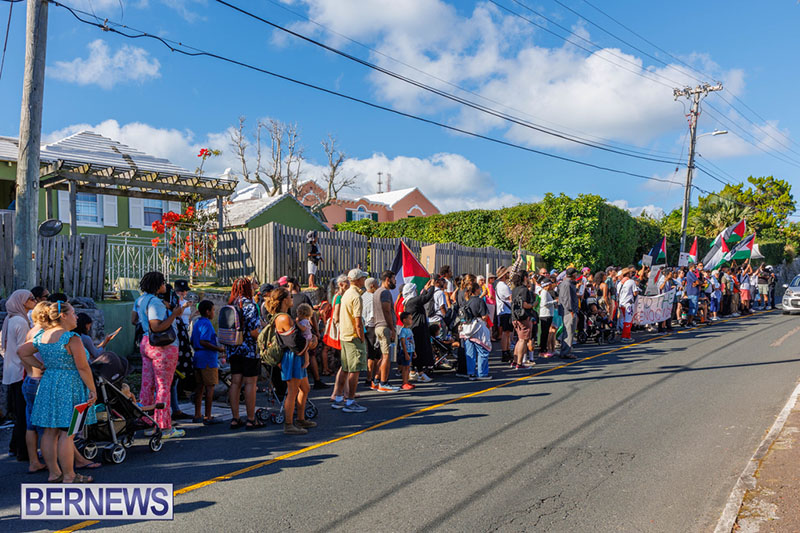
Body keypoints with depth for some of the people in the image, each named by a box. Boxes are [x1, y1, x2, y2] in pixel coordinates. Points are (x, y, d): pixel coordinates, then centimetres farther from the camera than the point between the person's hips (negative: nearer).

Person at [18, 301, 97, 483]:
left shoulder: (41, 336, 7)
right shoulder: (71, 338, -15)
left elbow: (21, 352, 19)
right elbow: (83, 368, -15)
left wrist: (42, 366, 17)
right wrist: (92, 390, -8)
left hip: (47, 385, 8)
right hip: (69, 388, -8)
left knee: (50, 432, 12)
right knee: (67, 434, -2)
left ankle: (54, 473, 23)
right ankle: (69, 477, 5)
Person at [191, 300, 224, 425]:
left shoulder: (196, 323, 15)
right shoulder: (207, 323, -14)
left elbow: (193, 342, 19)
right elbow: (203, 341, -24)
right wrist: (218, 348, -17)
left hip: (198, 357, 9)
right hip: (208, 359, -9)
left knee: (199, 386, 12)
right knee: (210, 387, -3)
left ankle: (197, 415, 18)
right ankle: (208, 417, 0)